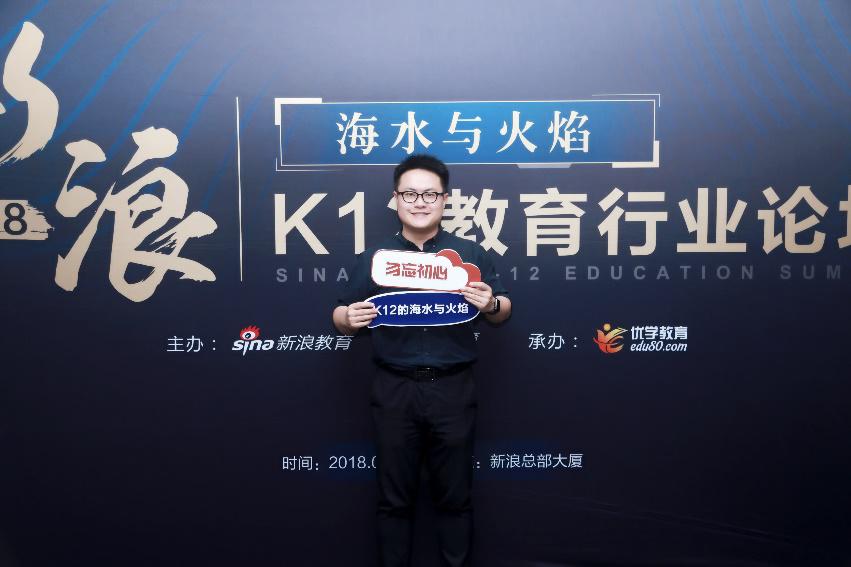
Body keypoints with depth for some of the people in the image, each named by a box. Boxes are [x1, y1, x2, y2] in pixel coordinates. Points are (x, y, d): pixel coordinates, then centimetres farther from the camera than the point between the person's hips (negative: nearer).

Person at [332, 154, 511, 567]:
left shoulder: (470, 254, 5)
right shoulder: (374, 258, 7)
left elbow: (502, 312, 8)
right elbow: (341, 316, 6)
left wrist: (491, 304, -15)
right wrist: (348, 319, -17)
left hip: (452, 389, 0)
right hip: (394, 391, 1)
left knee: (454, 496, 11)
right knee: (394, 498, 11)